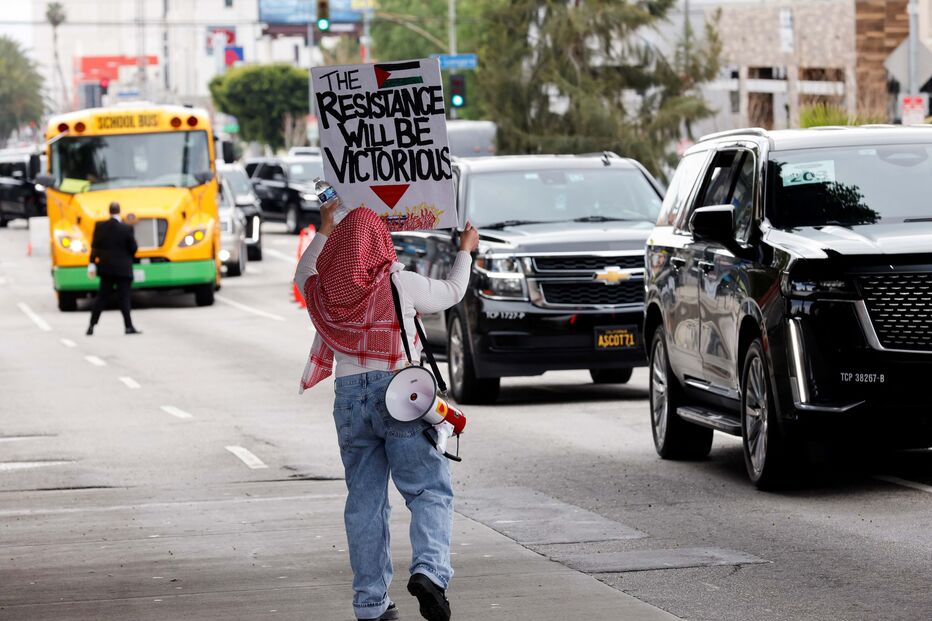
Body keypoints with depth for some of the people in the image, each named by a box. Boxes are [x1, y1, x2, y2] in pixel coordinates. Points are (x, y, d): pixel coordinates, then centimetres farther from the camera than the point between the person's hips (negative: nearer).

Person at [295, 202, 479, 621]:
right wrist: (465, 251, 30)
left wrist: (324, 231, 43)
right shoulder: (399, 284, -4)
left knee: (364, 502, 8)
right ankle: (428, 569, -25)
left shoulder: (322, 291, 5)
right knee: (429, 491, -1)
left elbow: (303, 273, 30)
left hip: (349, 399, 4)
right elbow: (452, 292, 13)